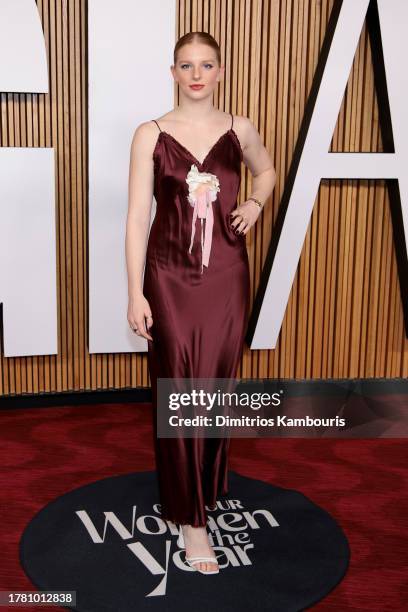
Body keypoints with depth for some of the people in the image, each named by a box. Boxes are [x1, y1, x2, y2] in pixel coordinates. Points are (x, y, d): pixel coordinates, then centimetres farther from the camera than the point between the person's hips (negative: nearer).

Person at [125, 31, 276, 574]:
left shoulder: (239, 130, 3)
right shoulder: (151, 134, -4)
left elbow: (267, 170, 24)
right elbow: (137, 217, -5)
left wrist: (255, 203, 3)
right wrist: (136, 293, -9)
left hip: (226, 275, 3)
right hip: (171, 278, -2)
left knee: (217, 386, 11)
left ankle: (208, 486, 33)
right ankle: (190, 516, 12)